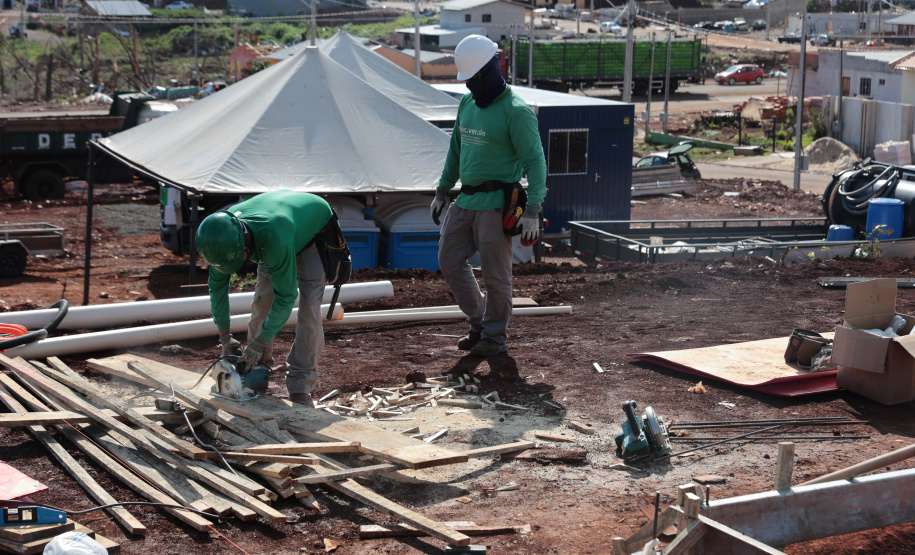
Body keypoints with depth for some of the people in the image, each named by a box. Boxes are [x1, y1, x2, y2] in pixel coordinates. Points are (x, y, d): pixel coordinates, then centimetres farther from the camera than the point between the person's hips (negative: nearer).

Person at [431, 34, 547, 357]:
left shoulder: (516, 112, -13)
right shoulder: (467, 104, 10)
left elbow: (535, 162, -14)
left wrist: (532, 212, -20)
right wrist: (442, 191, 21)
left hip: (496, 203, -8)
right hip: (465, 200, 8)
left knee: (495, 273, 1)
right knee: (450, 261, 10)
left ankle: (495, 336, 17)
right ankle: (479, 321, 25)